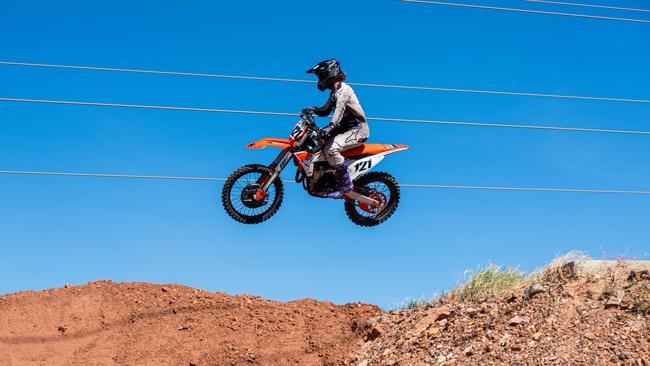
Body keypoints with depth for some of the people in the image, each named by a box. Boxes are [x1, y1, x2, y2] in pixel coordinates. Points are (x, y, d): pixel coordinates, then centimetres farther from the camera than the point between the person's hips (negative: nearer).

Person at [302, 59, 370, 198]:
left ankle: (345, 184, -22)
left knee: (330, 149, -31)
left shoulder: (343, 89, -17)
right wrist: (314, 110, -1)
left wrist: (331, 126, -51)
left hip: (358, 129, -10)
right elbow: (325, 111, 22)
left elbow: (339, 108, -35)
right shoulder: (334, 92, 16)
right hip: (345, 128, 10)